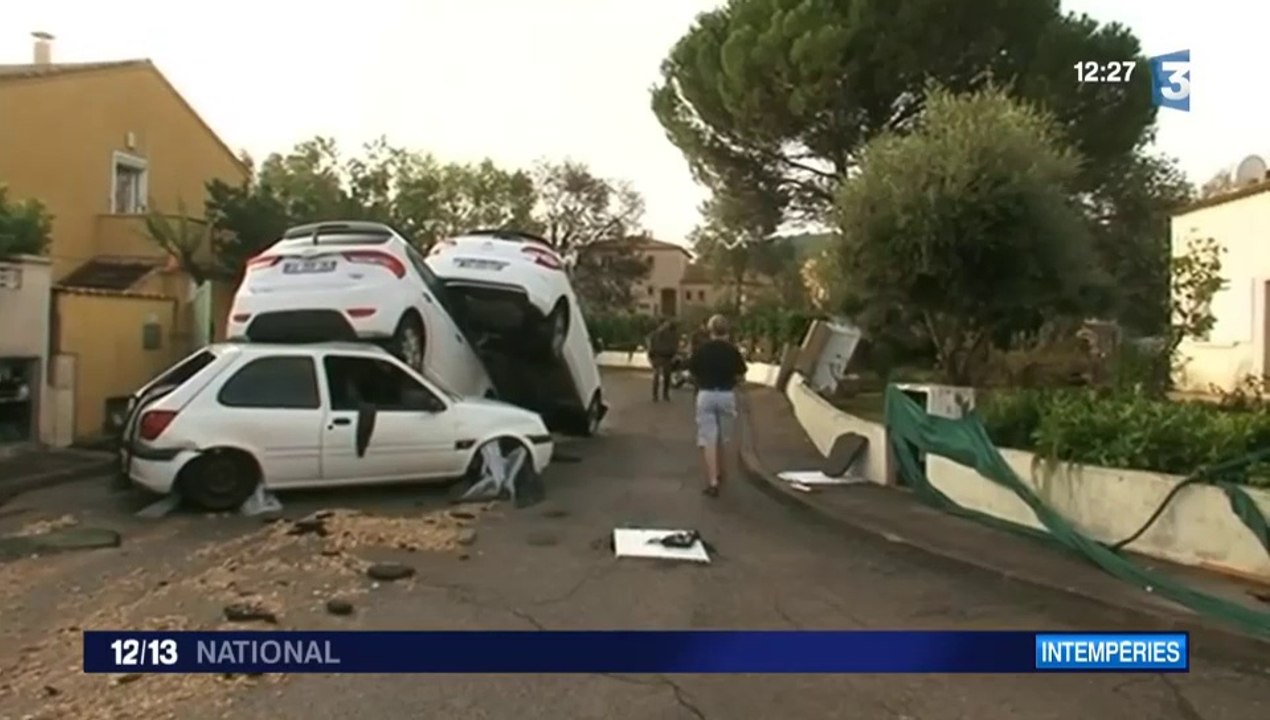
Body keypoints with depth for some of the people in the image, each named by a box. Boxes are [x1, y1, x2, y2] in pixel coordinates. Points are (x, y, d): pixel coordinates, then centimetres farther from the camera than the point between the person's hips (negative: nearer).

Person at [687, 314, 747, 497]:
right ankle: (719, 473, 35)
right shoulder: (732, 350, -4)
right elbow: (739, 375, -1)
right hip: (726, 395, 2)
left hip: (706, 395, -1)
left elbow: (693, 373, 0)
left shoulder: (701, 349, -5)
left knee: (708, 439, -2)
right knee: (723, 438, 19)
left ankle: (712, 481, -11)